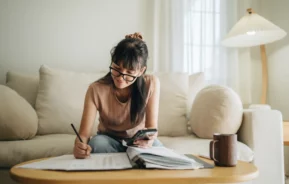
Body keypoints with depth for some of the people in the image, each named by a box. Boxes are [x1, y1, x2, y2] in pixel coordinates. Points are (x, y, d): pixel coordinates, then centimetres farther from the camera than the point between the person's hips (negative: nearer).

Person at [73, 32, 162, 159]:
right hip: (109, 140, 1)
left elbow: (152, 126, -16)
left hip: (138, 141, 0)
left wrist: (149, 139, -41)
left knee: (155, 146, -33)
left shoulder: (151, 84, -19)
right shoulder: (96, 90, -22)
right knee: (97, 142, -33)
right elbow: (84, 133, -22)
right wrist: (80, 146, -47)